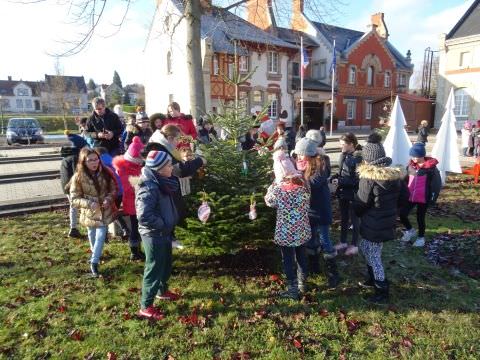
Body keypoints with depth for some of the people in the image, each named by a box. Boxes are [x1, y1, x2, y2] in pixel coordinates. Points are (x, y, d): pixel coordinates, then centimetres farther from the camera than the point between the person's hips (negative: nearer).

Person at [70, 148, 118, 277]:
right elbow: (74, 199, -12)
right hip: (89, 213, 0)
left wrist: (109, 199, -20)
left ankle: (94, 263, 11)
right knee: (92, 235, 20)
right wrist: (89, 203, -27)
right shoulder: (78, 177, -17)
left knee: (101, 236, -4)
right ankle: (96, 255, 48)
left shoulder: (105, 173, -11)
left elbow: (113, 189, 0)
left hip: (105, 211, 1)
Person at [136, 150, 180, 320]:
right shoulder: (149, 188, -28)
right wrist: (163, 225, -20)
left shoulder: (161, 182, 0)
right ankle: (145, 307, 22)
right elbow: (144, 216, -35)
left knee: (166, 264, 26)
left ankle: (162, 291, 49)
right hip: (154, 235, -9)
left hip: (164, 233, 9)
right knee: (154, 269, 5)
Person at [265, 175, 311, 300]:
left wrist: (274, 184, 8)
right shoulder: (302, 187, -7)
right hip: (302, 231, 4)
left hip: (285, 233, -4)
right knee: (301, 257, 21)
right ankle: (302, 284, 37)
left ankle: (293, 290, 20)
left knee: (288, 261, 10)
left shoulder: (278, 189, -17)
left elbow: (269, 201, 2)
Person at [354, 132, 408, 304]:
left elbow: (360, 203, -16)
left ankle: (382, 291, 17)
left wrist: (358, 214, 5)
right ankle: (373, 279, 40)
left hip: (374, 224, -8)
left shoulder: (369, 178, -23)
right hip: (388, 221, 8)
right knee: (364, 248, 25)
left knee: (373, 256, 6)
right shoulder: (395, 174, 0)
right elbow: (404, 195, 10)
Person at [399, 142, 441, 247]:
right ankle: (410, 230, 29)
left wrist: (433, 198, -8)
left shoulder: (431, 167, -13)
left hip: (423, 198, -4)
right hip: (410, 197, 4)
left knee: (420, 218, 9)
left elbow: (437, 184, -7)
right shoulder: (410, 165, 0)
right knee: (402, 214, 1)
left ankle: (421, 237, 32)